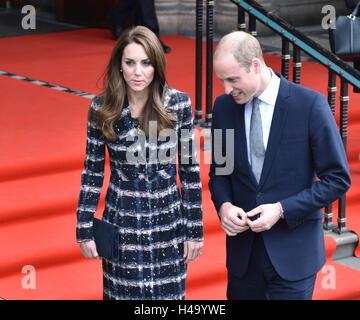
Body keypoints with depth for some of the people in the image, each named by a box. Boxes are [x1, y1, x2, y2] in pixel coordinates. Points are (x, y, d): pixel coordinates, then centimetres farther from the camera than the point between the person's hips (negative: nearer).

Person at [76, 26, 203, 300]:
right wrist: (85, 229, 1)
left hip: (168, 224, 0)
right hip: (121, 224, 0)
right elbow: (92, 172, 2)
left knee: (168, 293, 8)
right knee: (123, 293, 9)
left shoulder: (178, 104, -8)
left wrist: (194, 229, 0)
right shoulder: (102, 108, -7)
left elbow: (190, 169, -1)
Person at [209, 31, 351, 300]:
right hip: (242, 250, 4)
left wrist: (282, 209, -16)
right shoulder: (224, 107, 1)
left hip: (293, 250, -4)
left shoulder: (310, 105, -12)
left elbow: (338, 179, -8)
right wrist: (223, 205, -8)